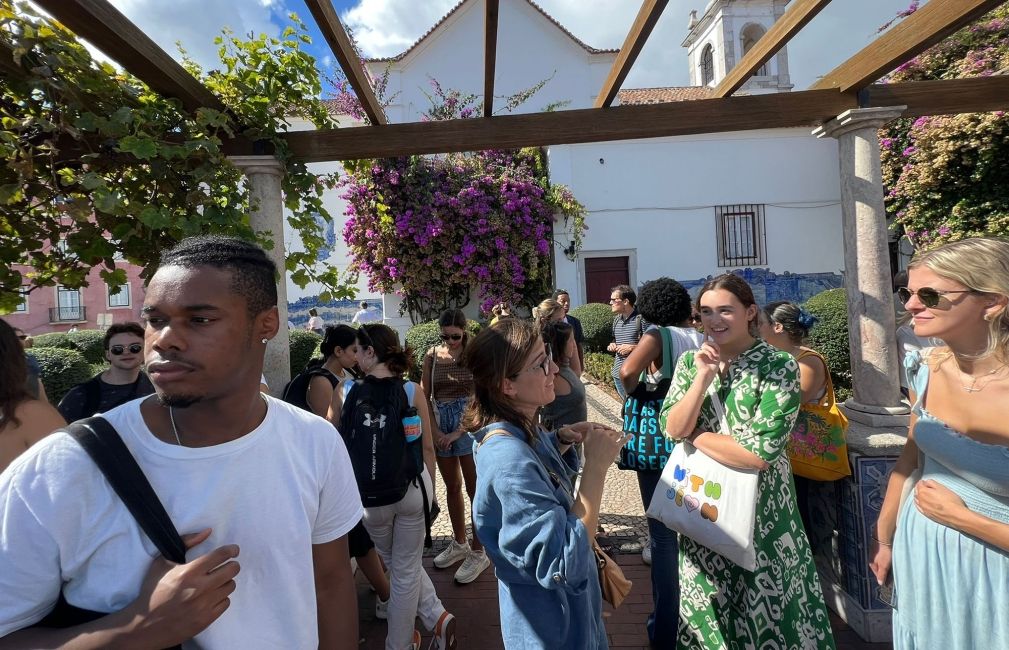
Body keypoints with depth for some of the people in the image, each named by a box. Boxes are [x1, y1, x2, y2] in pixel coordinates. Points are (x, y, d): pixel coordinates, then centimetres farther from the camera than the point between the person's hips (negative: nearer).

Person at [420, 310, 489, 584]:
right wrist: (435, 431, -6)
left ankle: (478, 552, 19)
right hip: (440, 426, 4)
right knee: (452, 487, 17)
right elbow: (424, 397, 3)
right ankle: (459, 543, 35)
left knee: (475, 489, 4)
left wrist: (457, 433, -15)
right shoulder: (432, 357, 1)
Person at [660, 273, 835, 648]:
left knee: (766, 614, 16)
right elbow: (672, 428, -11)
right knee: (708, 614, 21)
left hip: (759, 511, -4)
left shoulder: (779, 367, -14)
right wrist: (703, 377, -19)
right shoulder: (690, 361, -1)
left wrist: (693, 434, -14)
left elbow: (760, 453, -22)